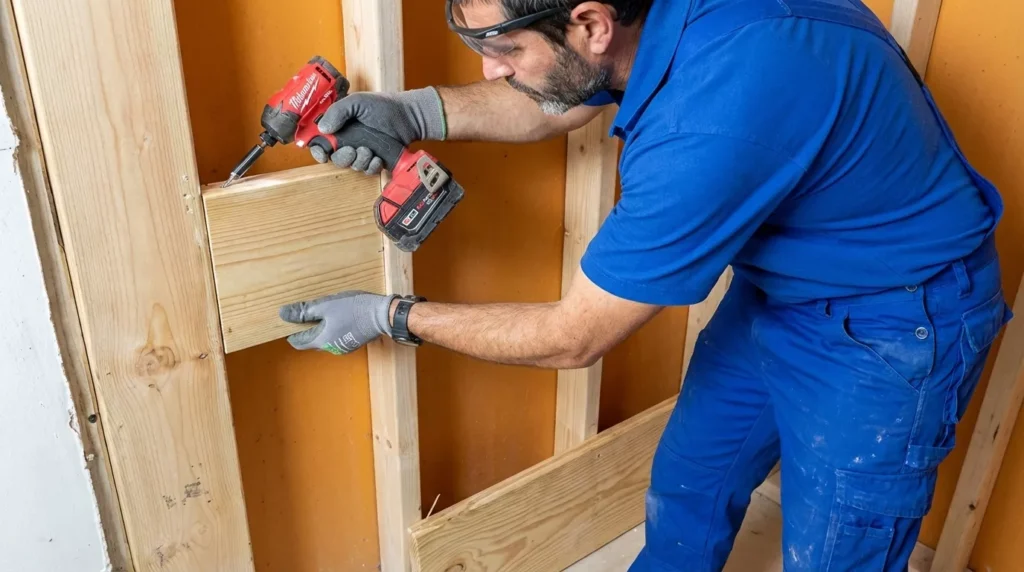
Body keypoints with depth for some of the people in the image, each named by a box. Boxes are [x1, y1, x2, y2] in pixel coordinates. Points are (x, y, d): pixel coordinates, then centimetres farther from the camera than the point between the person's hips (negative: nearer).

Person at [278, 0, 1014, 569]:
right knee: (686, 491, 18)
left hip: (886, 334, -7)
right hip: (779, 285, 7)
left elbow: (571, 338, -27)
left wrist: (391, 316, -14)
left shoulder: (713, 121, -39)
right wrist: (415, 111, -11)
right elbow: (558, 102, 6)